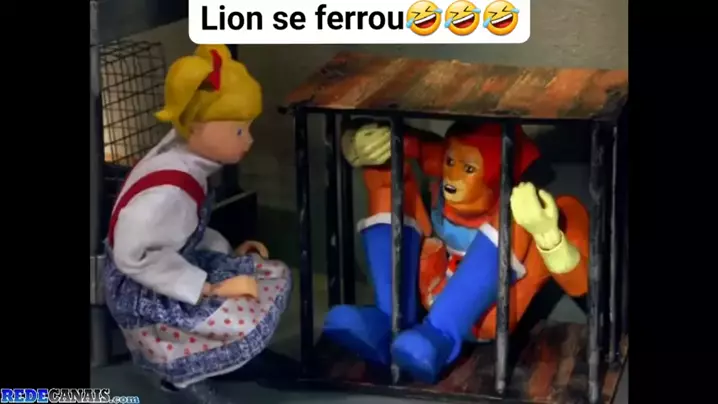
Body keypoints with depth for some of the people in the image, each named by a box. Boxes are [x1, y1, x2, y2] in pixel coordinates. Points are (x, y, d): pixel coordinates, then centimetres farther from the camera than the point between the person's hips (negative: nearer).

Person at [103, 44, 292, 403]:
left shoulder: (186, 162, 0)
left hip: (168, 278, 10)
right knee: (250, 322, -27)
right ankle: (182, 372, -1)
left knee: (274, 276, 8)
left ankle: (196, 354, 6)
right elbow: (135, 256, -33)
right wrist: (209, 288, -28)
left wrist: (227, 252, 2)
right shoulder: (168, 189, -29)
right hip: (145, 297, -10)